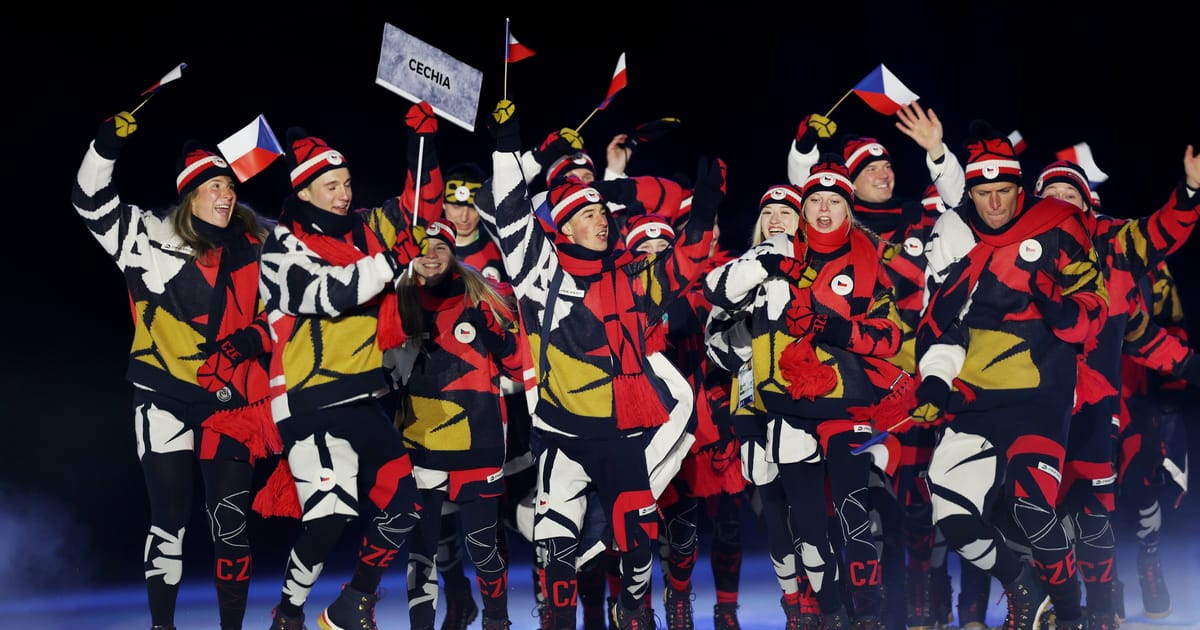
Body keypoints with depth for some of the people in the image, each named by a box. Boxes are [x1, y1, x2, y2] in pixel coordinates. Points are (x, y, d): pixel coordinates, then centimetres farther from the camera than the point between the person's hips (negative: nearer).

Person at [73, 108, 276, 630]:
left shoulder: (253, 249, 8)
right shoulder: (153, 238, 0)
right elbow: (93, 202, -5)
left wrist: (259, 335, -4)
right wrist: (107, 147, -20)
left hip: (232, 401, 3)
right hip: (166, 397, -2)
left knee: (231, 521, 4)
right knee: (171, 517, 1)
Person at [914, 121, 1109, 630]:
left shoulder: (1056, 229, -4)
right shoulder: (951, 236, 7)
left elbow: (1095, 307, -2)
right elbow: (938, 319, 11)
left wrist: (1064, 310, -22)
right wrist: (934, 381, 0)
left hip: (1037, 392, -4)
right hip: (973, 396, 5)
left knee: (1029, 506, -20)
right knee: (954, 517, -3)